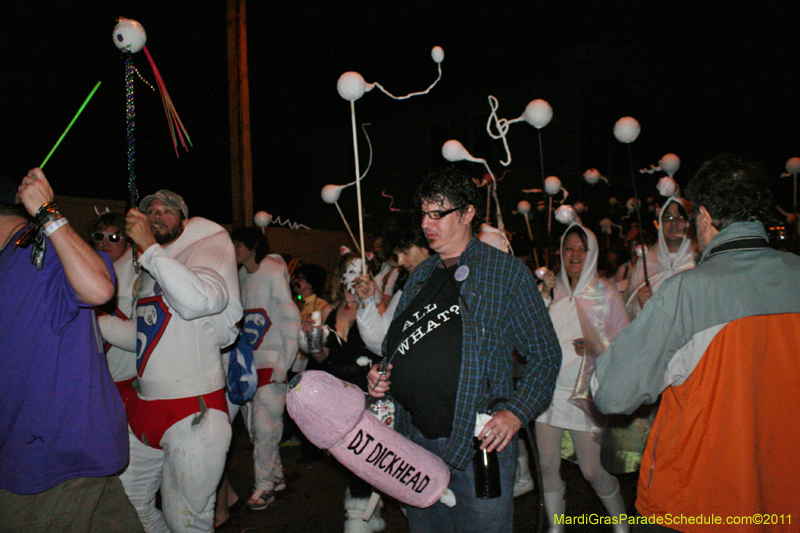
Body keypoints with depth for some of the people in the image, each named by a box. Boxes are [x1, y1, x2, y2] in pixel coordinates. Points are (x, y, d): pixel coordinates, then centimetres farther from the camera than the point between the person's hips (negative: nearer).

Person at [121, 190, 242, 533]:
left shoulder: (202, 252, -5)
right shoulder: (147, 271, 19)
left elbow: (201, 299, -29)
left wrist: (150, 247, -24)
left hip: (193, 411, -8)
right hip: (143, 406, 8)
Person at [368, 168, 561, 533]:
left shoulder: (507, 273, -4)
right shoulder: (420, 277, 13)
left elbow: (545, 354, -5)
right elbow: (395, 345, 23)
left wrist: (515, 413, -17)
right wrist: (380, 375, 3)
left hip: (480, 444, -5)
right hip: (416, 441, 6)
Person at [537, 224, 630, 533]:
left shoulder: (605, 293, 1)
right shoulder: (551, 289, 7)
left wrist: (594, 347, -13)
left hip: (585, 391, -2)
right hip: (549, 388, 3)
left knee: (592, 470, 2)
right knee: (547, 466, 7)